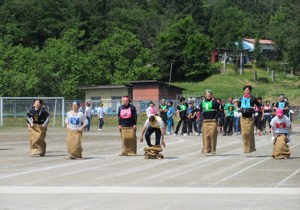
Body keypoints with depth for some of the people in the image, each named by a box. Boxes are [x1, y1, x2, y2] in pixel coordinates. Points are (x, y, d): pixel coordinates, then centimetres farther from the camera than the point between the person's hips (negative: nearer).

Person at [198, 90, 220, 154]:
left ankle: (213, 149, 0)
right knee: (205, 135, -5)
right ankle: (206, 149, -5)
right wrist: (202, 119, 11)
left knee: (213, 135, -8)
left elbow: (219, 110, 6)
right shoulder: (202, 102, 12)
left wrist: (216, 118, -1)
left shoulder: (214, 102, 3)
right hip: (205, 122, 3)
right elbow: (199, 111, 24)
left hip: (213, 121, -3)